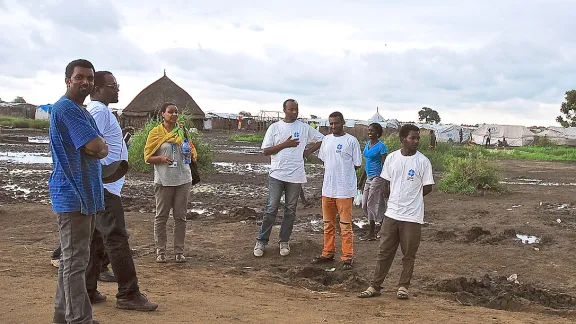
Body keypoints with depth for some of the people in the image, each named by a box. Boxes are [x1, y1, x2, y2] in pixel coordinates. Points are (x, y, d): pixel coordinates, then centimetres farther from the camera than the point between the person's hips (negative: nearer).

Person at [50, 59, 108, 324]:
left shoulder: (80, 111, 19)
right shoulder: (66, 108, -13)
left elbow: (98, 151, 17)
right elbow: (96, 147, -20)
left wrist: (97, 146, -4)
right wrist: (101, 142, 0)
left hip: (83, 192, 10)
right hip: (73, 193, -10)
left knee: (73, 258, 16)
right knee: (75, 260, -7)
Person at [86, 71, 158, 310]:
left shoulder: (97, 111, 19)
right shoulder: (100, 111, -13)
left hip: (100, 187, 10)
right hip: (104, 187, -10)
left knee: (96, 239, 13)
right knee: (116, 240, -7)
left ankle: (87, 291, 19)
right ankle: (128, 294, -1)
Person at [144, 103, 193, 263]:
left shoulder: (182, 131, 8)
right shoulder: (156, 132, 0)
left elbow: (190, 155, 16)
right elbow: (148, 157, -1)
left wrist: (189, 154, -7)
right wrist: (161, 158, -19)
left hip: (183, 179, 3)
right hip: (164, 180, -2)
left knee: (180, 216, 7)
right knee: (161, 216, 4)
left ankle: (179, 251, 15)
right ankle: (160, 251, 13)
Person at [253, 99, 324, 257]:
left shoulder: (304, 127, 4)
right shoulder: (274, 127, 3)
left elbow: (321, 139, 10)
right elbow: (266, 150, -2)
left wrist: (307, 152, 1)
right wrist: (285, 144, -11)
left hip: (295, 176, 1)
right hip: (277, 174, -1)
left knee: (290, 210, 8)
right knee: (271, 209, -1)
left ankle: (284, 242, 19)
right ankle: (261, 241, 8)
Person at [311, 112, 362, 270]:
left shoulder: (351, 140, -8)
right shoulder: (326, 139, 10)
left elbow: (357, 164, -5)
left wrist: (343, 170, -1)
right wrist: (335, 170, 7)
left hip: (344, 190, -6)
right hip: (327, 189, 6)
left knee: (346, 225, 0)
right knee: (328, 224, 15)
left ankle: (347, 257, 9)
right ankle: (328, 253, 27)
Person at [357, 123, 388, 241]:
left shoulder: (381, 146, -12)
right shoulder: (367, 144, 11)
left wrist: (385, 183, -18)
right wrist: (361, 179, 20)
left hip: (377, 178, -9)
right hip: (369, 177, 9)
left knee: (371, 204, -3)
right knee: (365, 205, 9)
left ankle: (371, 233, 8)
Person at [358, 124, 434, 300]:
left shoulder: (423, 161, -6)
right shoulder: (391, 158, 4)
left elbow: (427, 188, -2)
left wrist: (410, 199, 3)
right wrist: (395, 200, 7)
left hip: (412, 216, -3)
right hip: (391, 213, 3)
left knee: (409, 255, 8)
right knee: (384, 252, 8)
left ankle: (403, 286, 21)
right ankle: (375, 286, 16)